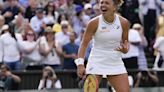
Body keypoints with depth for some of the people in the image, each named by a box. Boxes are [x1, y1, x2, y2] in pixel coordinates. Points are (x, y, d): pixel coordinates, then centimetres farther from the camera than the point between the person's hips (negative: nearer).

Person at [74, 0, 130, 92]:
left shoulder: (124, 23, -5)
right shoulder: (94, 23, -11)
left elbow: (125, 42, 9)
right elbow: (84, 44, -7)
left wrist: (125, 49, -15)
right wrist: (80, 64, -17)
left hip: (116, 63, 2)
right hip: (96, 63, -2)